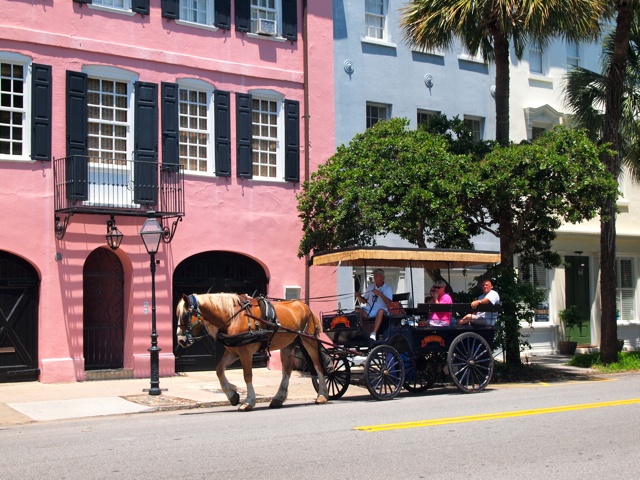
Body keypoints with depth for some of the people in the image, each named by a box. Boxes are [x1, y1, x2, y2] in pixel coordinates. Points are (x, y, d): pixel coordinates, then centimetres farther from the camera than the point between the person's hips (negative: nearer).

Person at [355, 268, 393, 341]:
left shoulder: (387, 289, 4)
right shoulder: (370, 287, 17)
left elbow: (388, 303, -11)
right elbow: (364, 301, 17)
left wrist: (380, 294, -22)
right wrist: (359, 296, -4)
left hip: (382, 310, -4)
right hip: (369, 311, 4)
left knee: (381, 311, -39)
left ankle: (374, 333, -42)